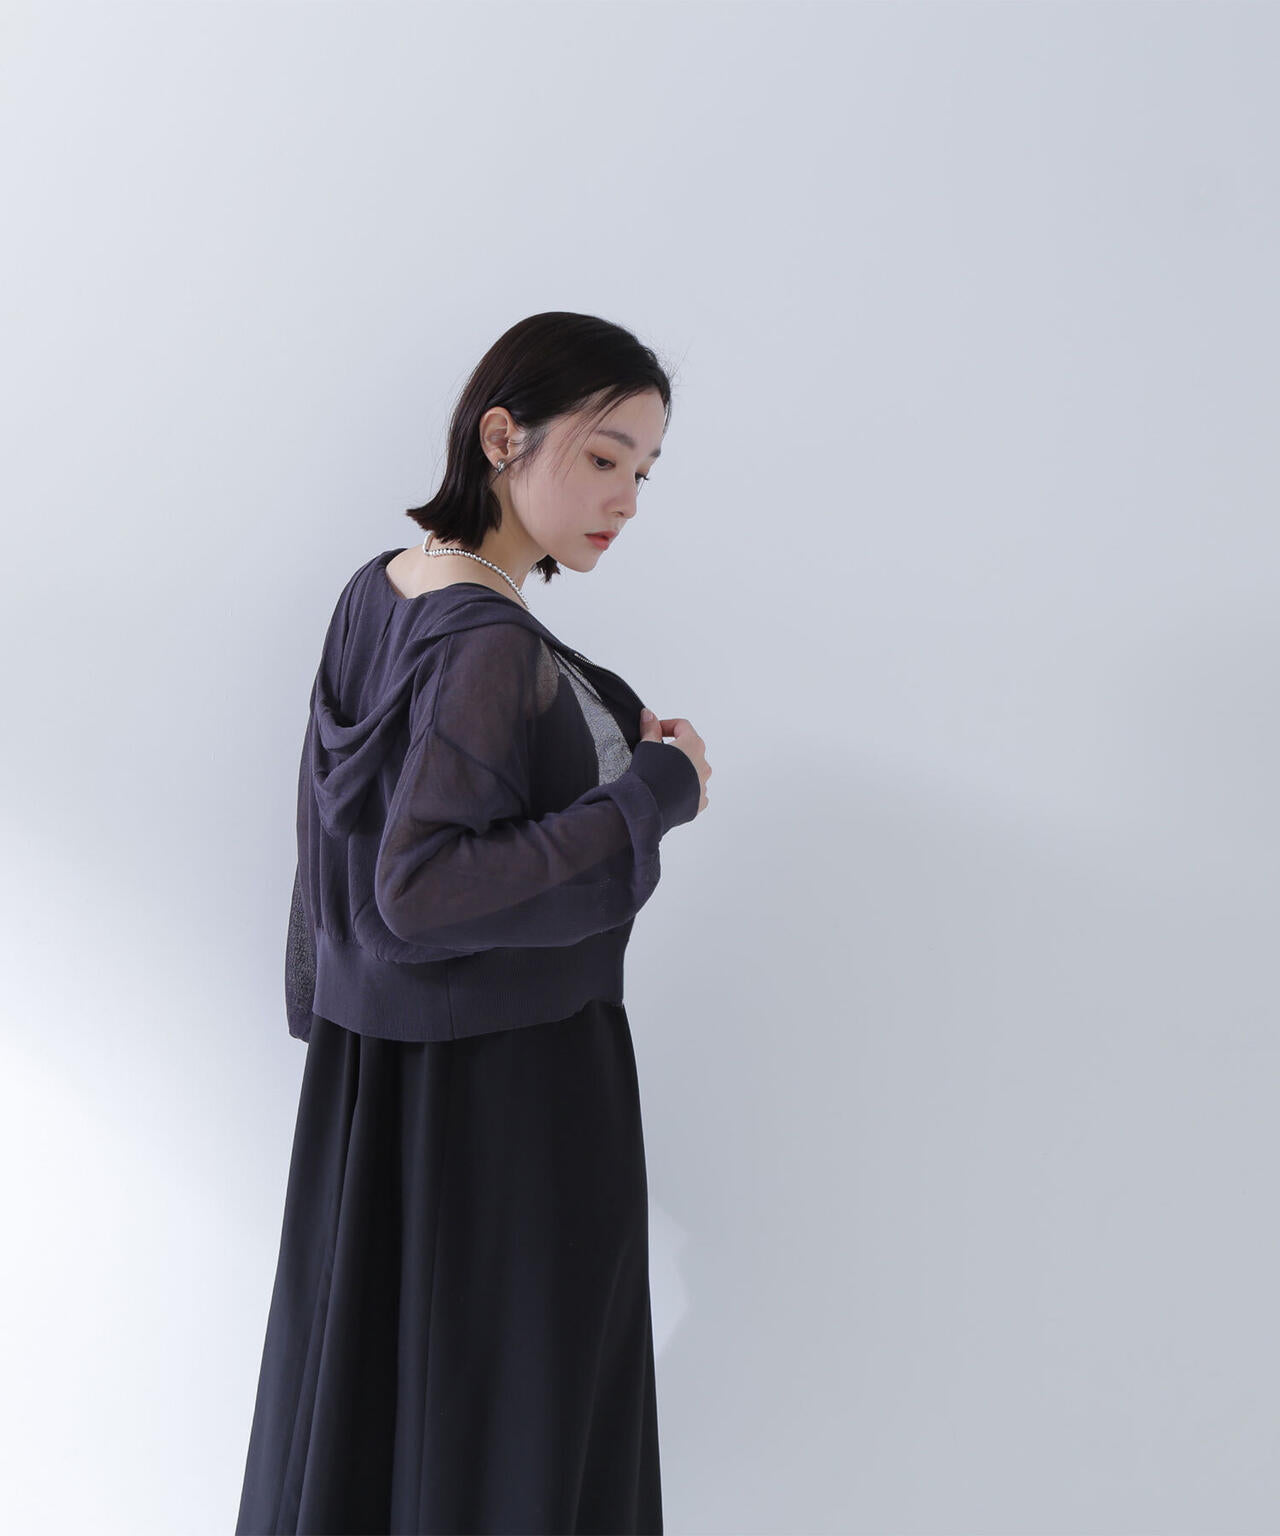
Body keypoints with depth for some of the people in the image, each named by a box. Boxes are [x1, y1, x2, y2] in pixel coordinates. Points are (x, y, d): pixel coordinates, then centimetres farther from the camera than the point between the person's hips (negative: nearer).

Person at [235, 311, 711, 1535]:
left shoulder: (378, 592, 3)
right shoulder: (491, 647, -24)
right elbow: (418, 892, -29)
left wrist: (612, 743, 5)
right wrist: (652, 795, -23)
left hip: (369, 1066, 9)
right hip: (510, 1079, -9)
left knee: (366, 1380, 23)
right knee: (509, 1432, 10)